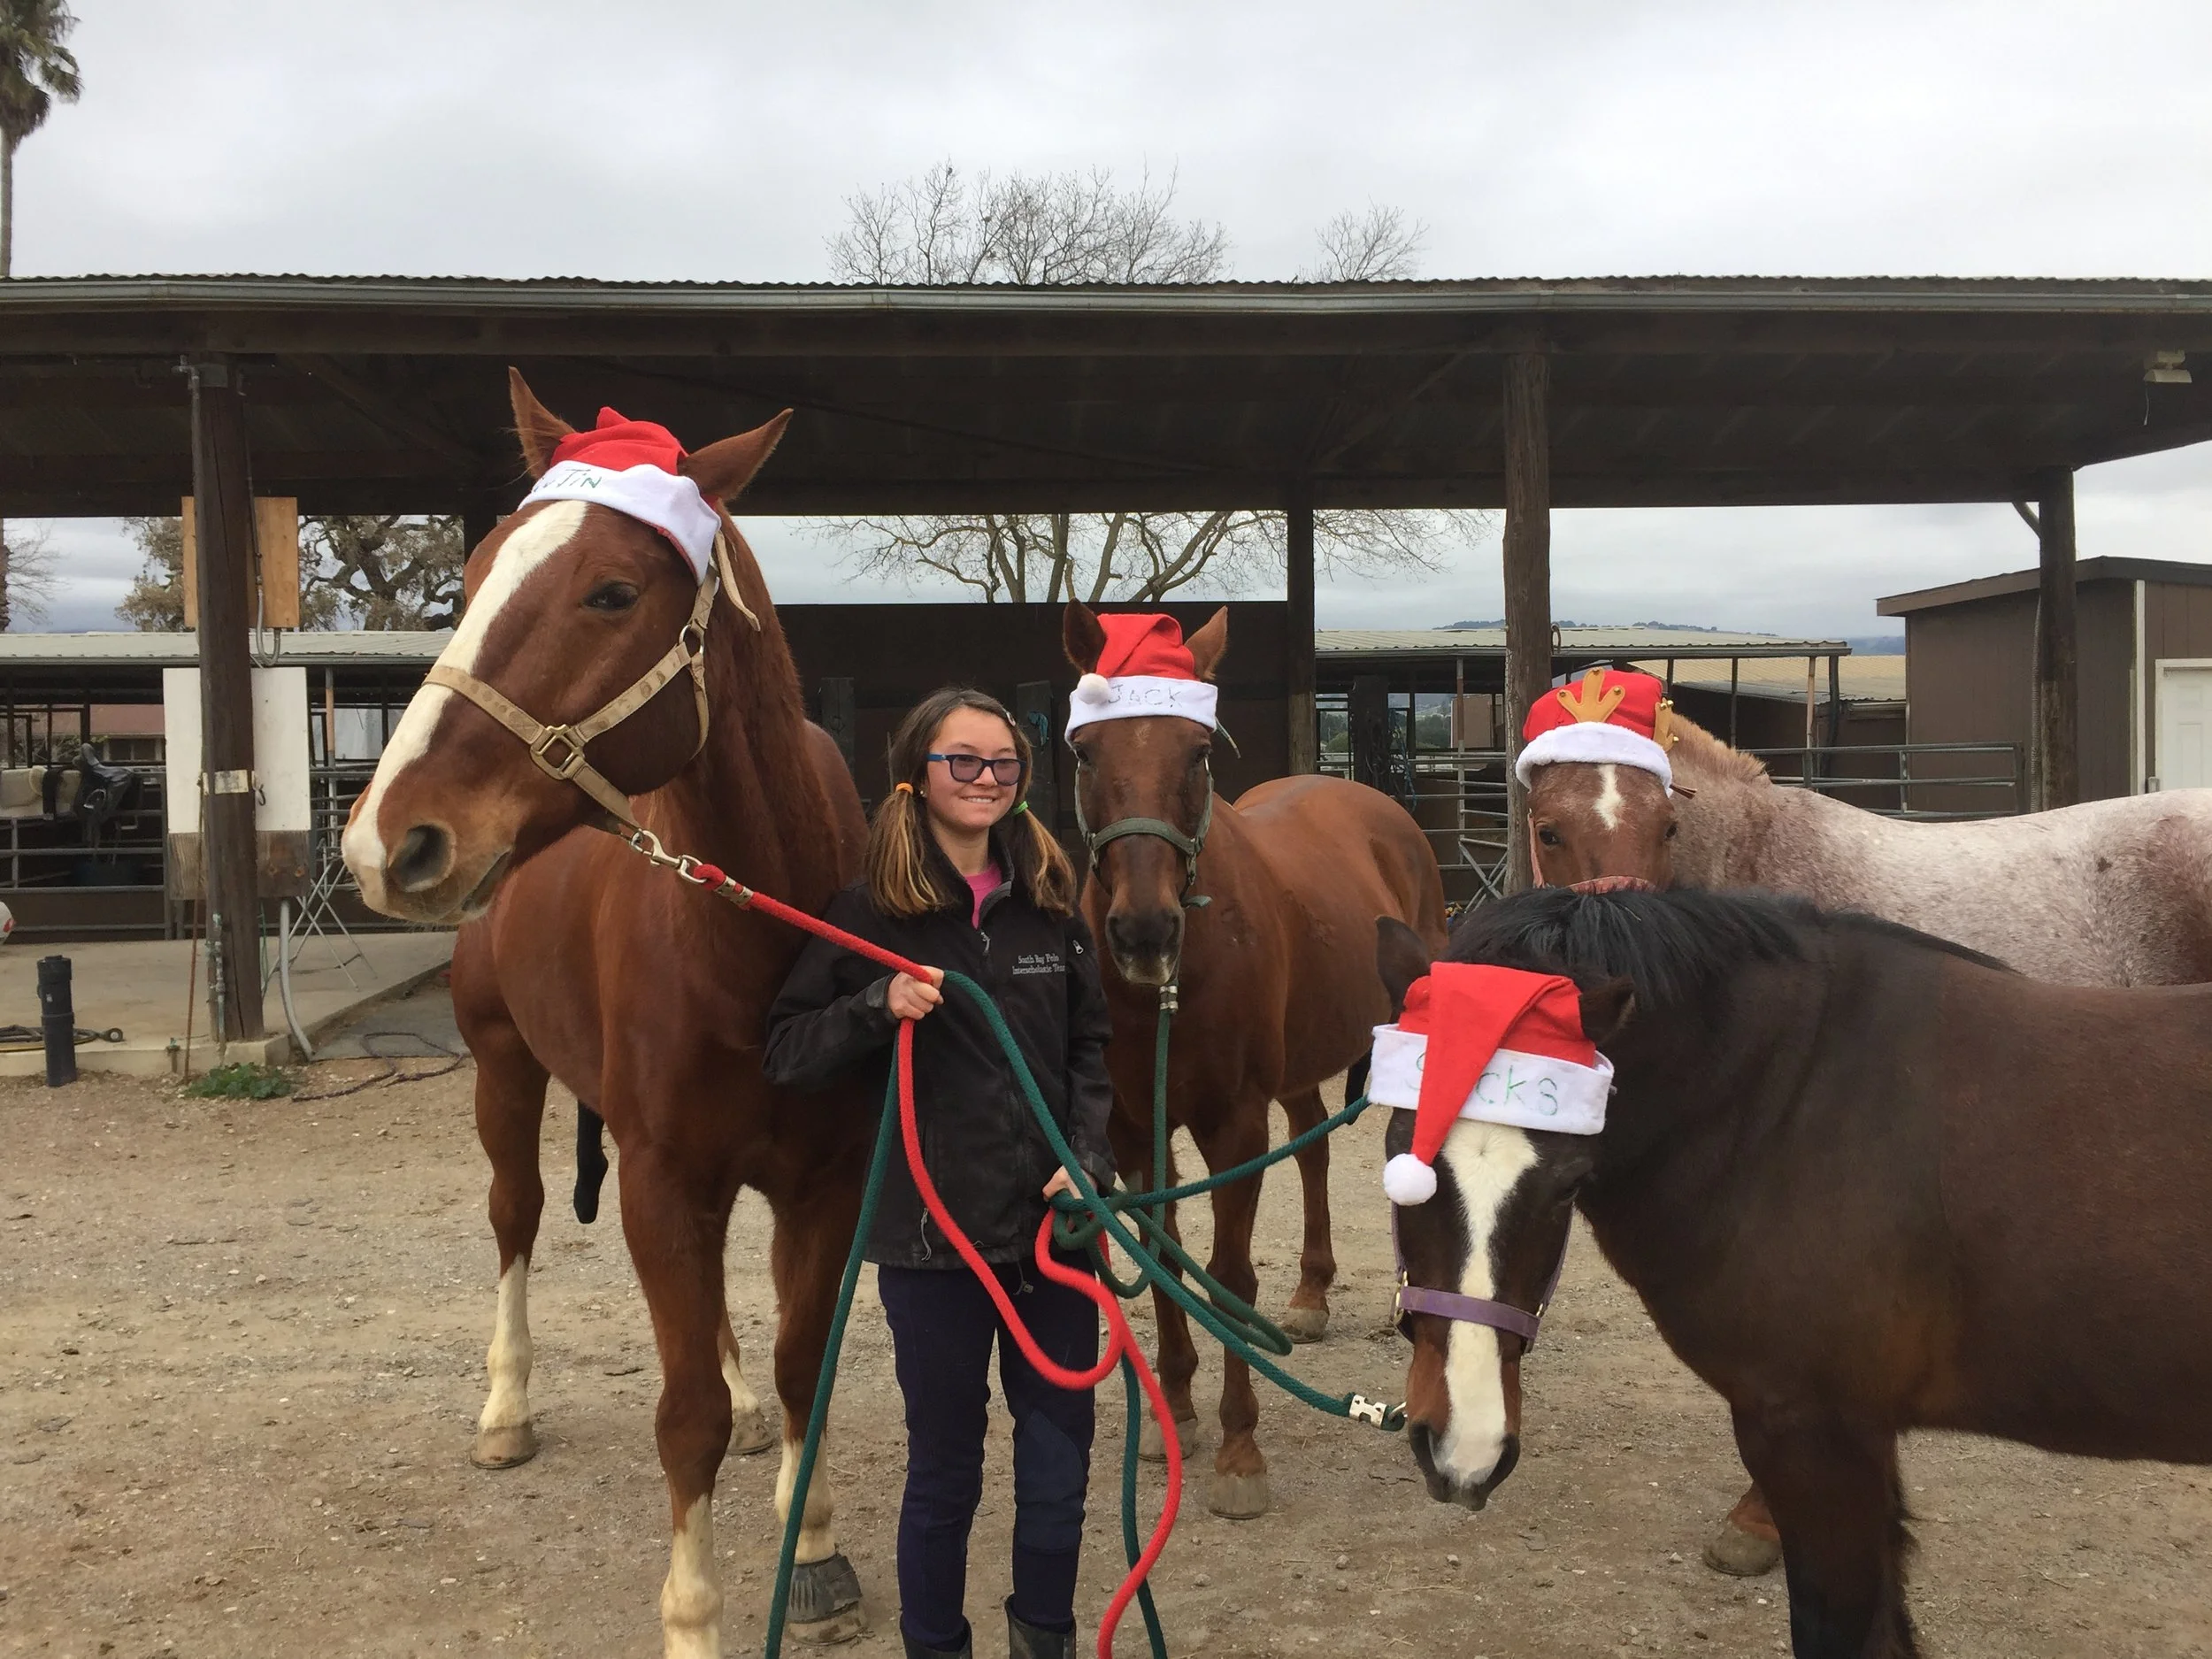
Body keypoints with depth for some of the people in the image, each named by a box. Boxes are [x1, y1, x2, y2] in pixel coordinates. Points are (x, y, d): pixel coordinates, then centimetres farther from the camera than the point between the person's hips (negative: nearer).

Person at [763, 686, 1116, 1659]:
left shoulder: (1053, 904, 5)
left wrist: (1087, 1160, -4)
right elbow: (785, 1054, -3)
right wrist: (879, 1007, -20)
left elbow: (1091, 1049, 10)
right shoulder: (871, 913, -5)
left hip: (1052, 1223, 3)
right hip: (934, 1232, -3)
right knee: (944, 1472, 10)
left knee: (1058, 1470, 11)